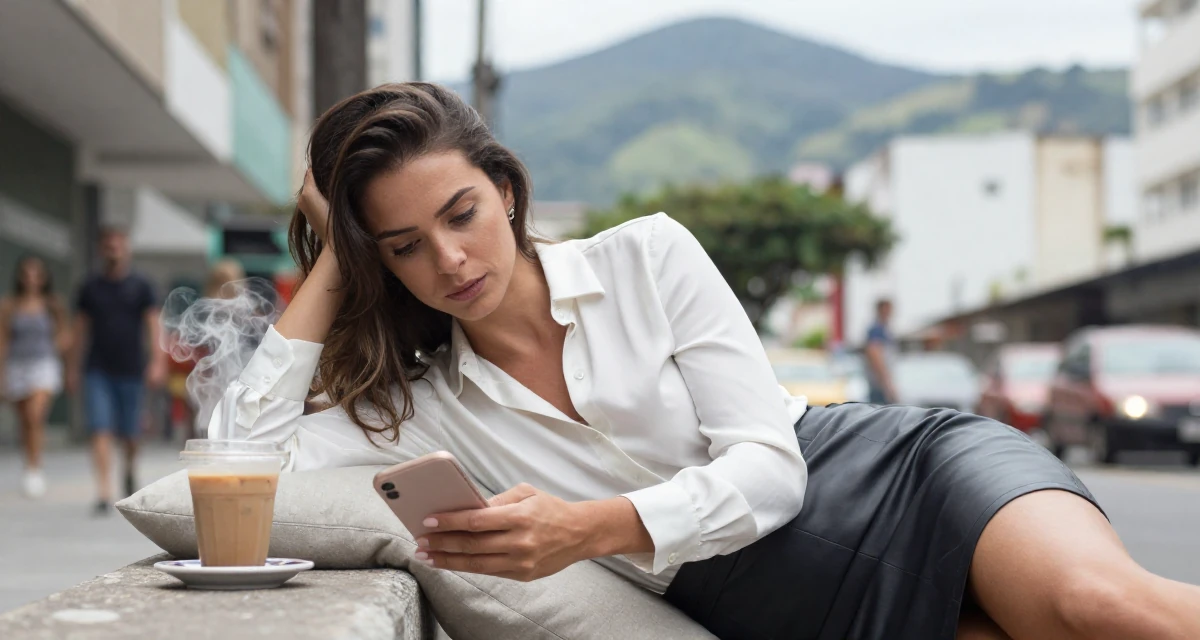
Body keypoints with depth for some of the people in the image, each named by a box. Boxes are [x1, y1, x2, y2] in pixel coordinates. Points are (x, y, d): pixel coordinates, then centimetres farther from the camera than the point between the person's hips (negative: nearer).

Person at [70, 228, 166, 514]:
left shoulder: (141, 286, 2)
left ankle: (130, 469, 38)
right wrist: (75, 367, 8)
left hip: (131, 369, -1)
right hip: (97, 370, 1)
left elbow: (153, 325, -2)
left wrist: (157, 362, -13)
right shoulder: (90, 287, 7)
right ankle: (104, 493, -12)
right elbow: (81, 329, 11)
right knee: (100, 431, -9)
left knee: (129, 433, 7)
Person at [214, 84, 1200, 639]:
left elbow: (769, 466, -8)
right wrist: (330, 259, 1)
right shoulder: (426, 409, 9)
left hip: (905, 475, -1)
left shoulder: (648, 258, 0)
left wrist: (587, 529, -24)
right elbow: (241, 444, -2)